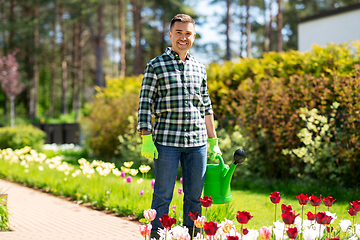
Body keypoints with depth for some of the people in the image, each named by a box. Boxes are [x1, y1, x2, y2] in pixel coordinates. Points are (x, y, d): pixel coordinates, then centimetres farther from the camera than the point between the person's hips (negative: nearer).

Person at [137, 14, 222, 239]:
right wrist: (146, 139, -11)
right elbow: (145, 104, -3)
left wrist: (213, 141, 16)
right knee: (163, 196, 0)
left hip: (197, 142, 4)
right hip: (166, 141, -4)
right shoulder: (156, 66, 0)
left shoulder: (199, 68, 13)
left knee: (195, 196, 8)